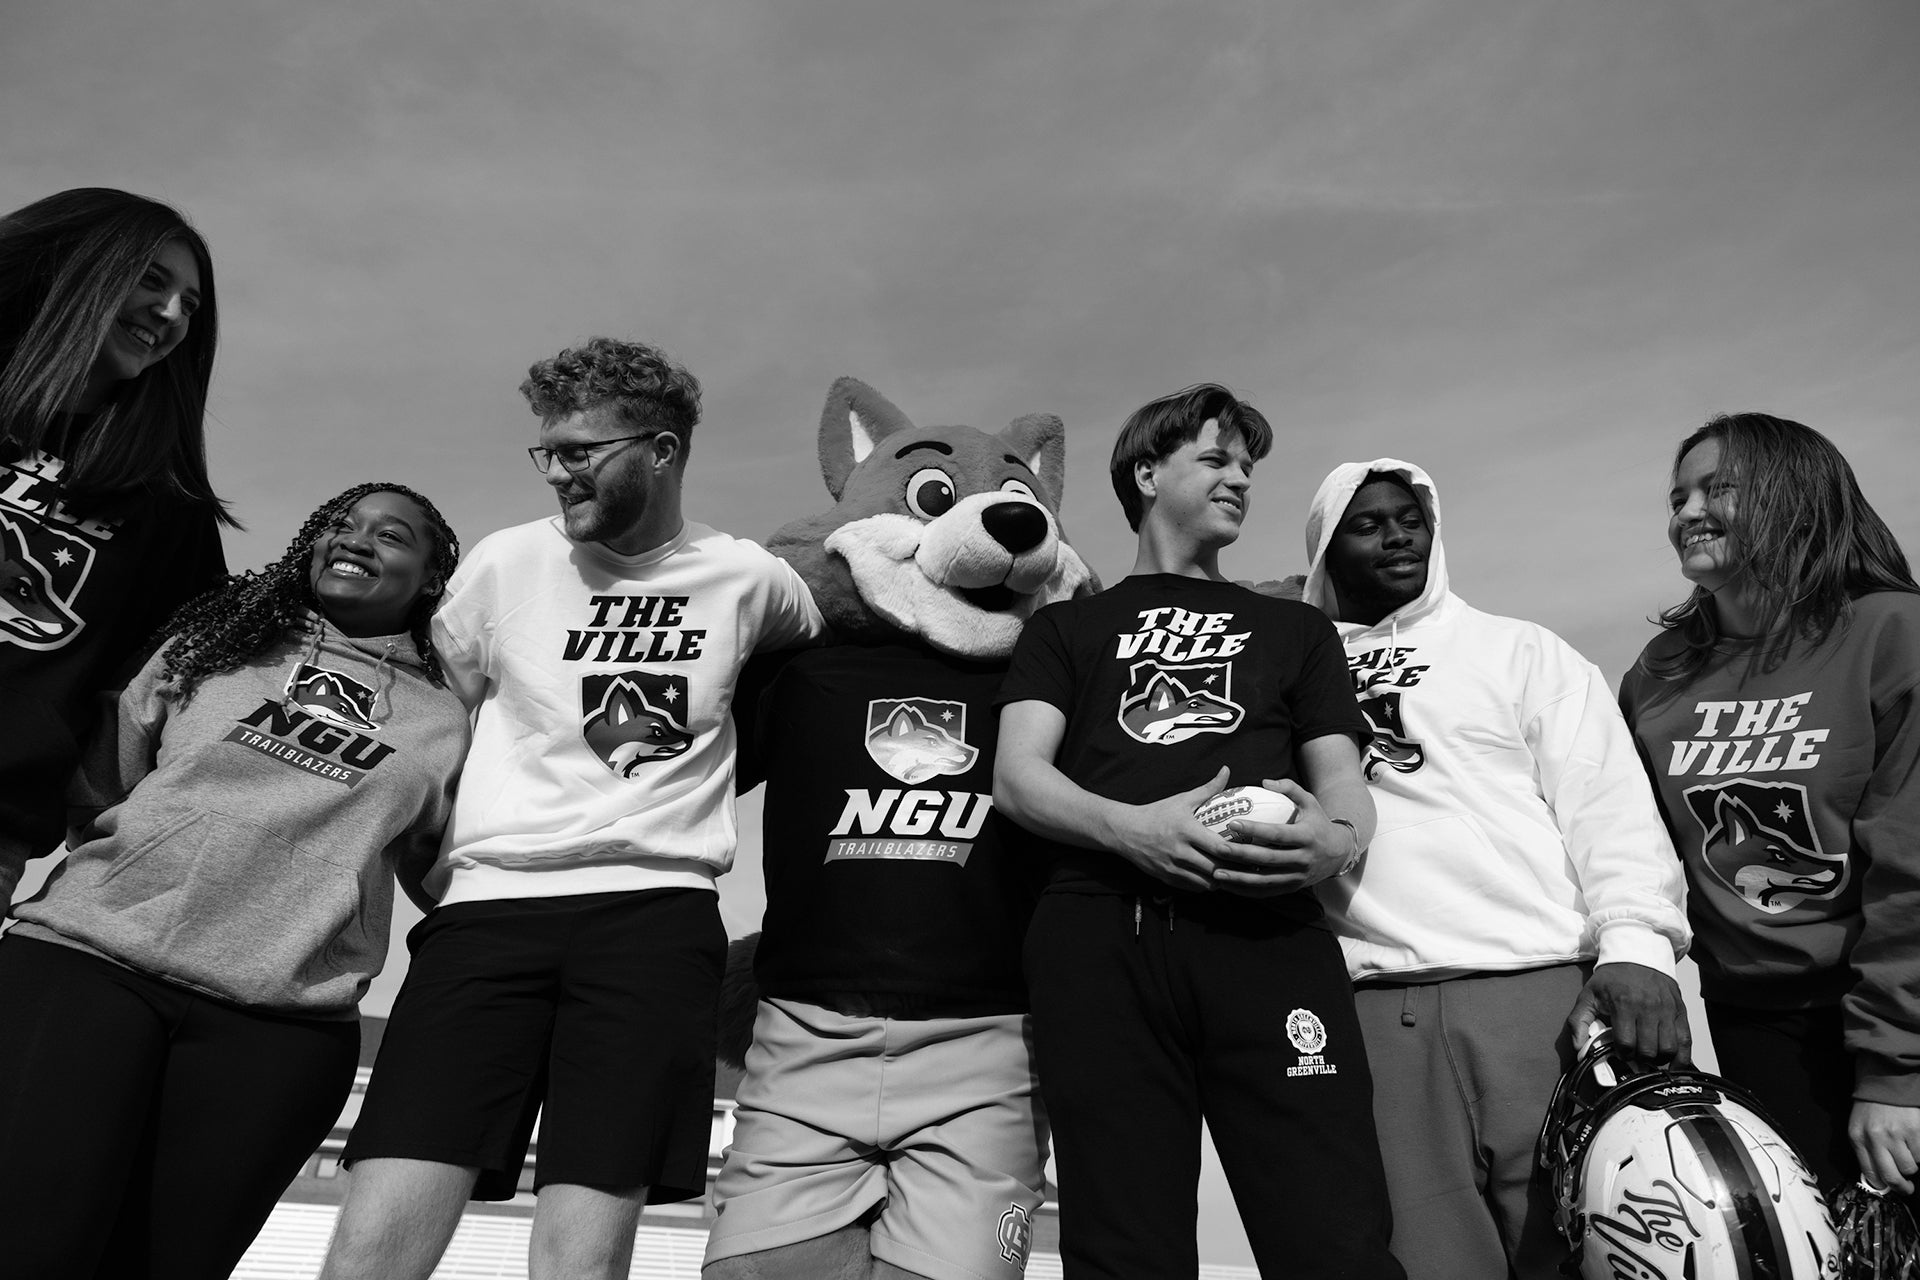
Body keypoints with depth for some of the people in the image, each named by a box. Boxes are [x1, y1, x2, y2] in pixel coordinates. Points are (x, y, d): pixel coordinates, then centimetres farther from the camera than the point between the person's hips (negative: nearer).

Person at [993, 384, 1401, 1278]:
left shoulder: (1295, 628, 28)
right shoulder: (1067, 627, 21)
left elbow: (1340, 776, 18)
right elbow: (1016, 776, 7)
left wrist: (1340, 836, -7)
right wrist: (1131, 827, -14)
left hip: (1268, 933, 2)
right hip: (1104, 935, -1)